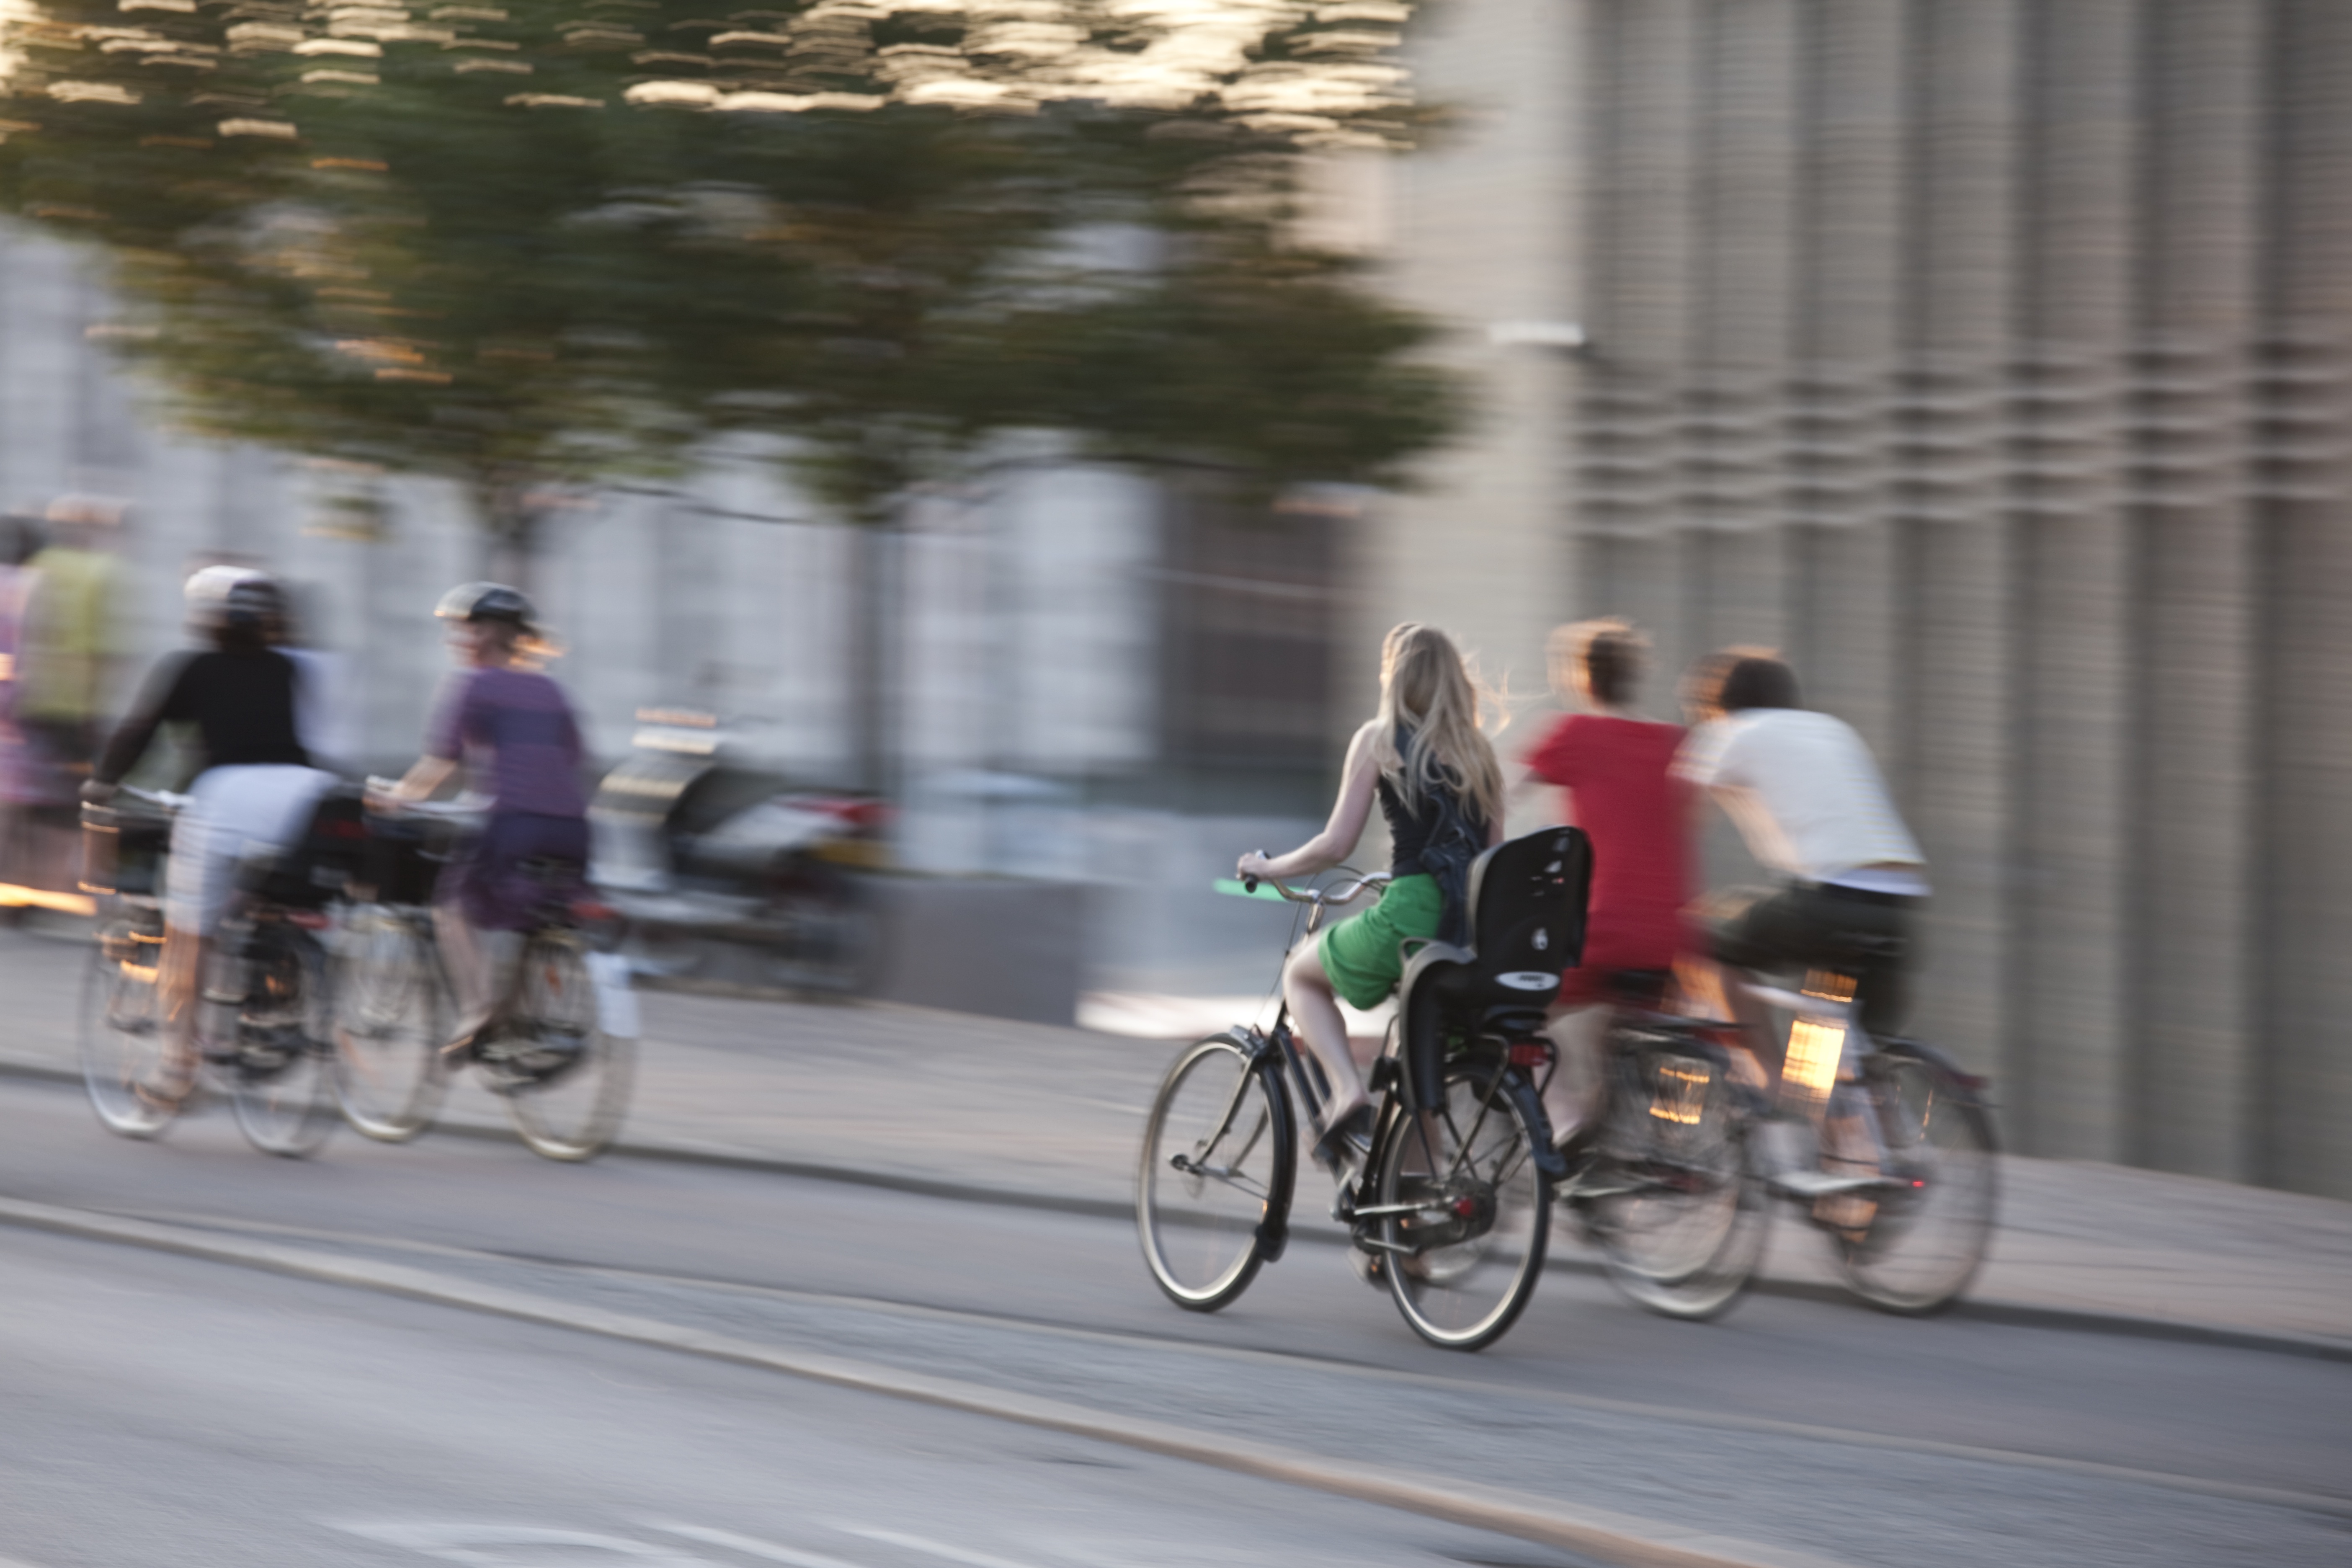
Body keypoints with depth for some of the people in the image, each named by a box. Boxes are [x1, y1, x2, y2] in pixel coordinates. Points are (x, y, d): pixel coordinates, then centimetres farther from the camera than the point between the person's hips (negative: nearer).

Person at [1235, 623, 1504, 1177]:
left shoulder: (1379, 739, 1)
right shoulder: (1476, 747, 15)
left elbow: (1336, 845, -3)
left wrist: (1268, 867, 15)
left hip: (1411, 913, -5)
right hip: (1477, 925, 5)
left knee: (1301, 974, 22)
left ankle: (1348, 1094, 1)